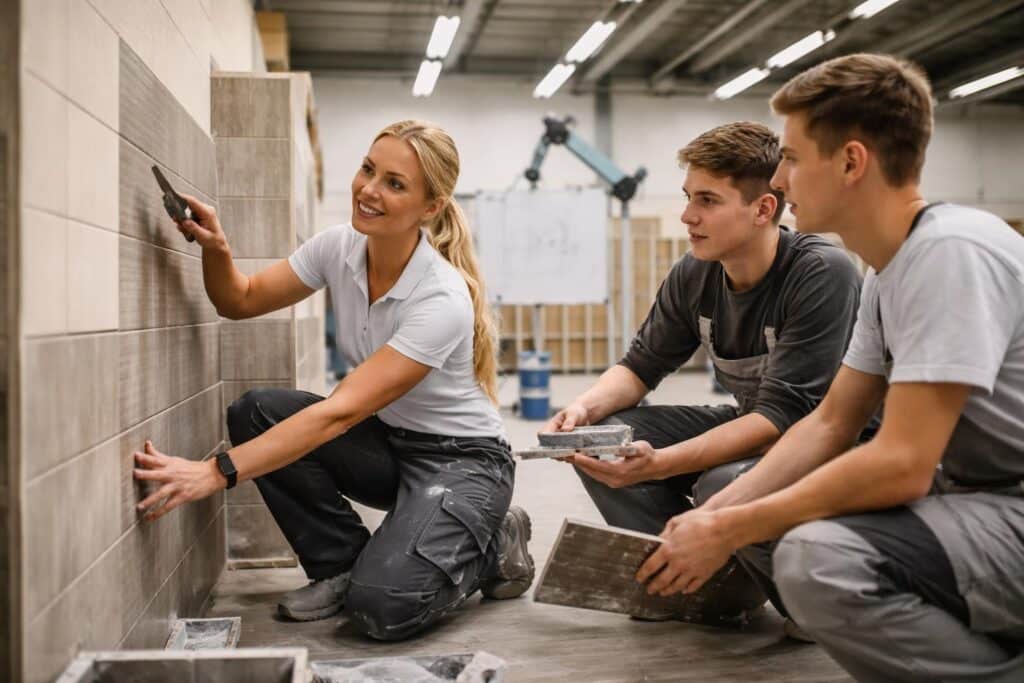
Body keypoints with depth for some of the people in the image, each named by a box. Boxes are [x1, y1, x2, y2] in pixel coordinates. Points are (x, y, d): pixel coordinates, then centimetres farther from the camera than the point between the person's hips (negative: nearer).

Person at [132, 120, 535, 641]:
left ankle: (491, 542, 4)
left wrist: (218, 472, -39)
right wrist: (216, 250, -22)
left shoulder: (442, 300, -29)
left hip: (461, 459, -6)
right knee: (254, 413, -17)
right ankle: (343, 564, 1)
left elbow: (341, 411, -34)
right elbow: (242, 301, 1)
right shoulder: (340, 247, -9)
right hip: (387, 441, 7)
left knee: (381, 607, -27)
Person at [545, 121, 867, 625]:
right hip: (749, 427, 7)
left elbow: (782, 416, -30)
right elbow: (641, 365, 4)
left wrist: (657, 464, -40)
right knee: (602, 435, -10)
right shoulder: (693, 275, -6)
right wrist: (586, 407, -19)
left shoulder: (821, 274, -25)